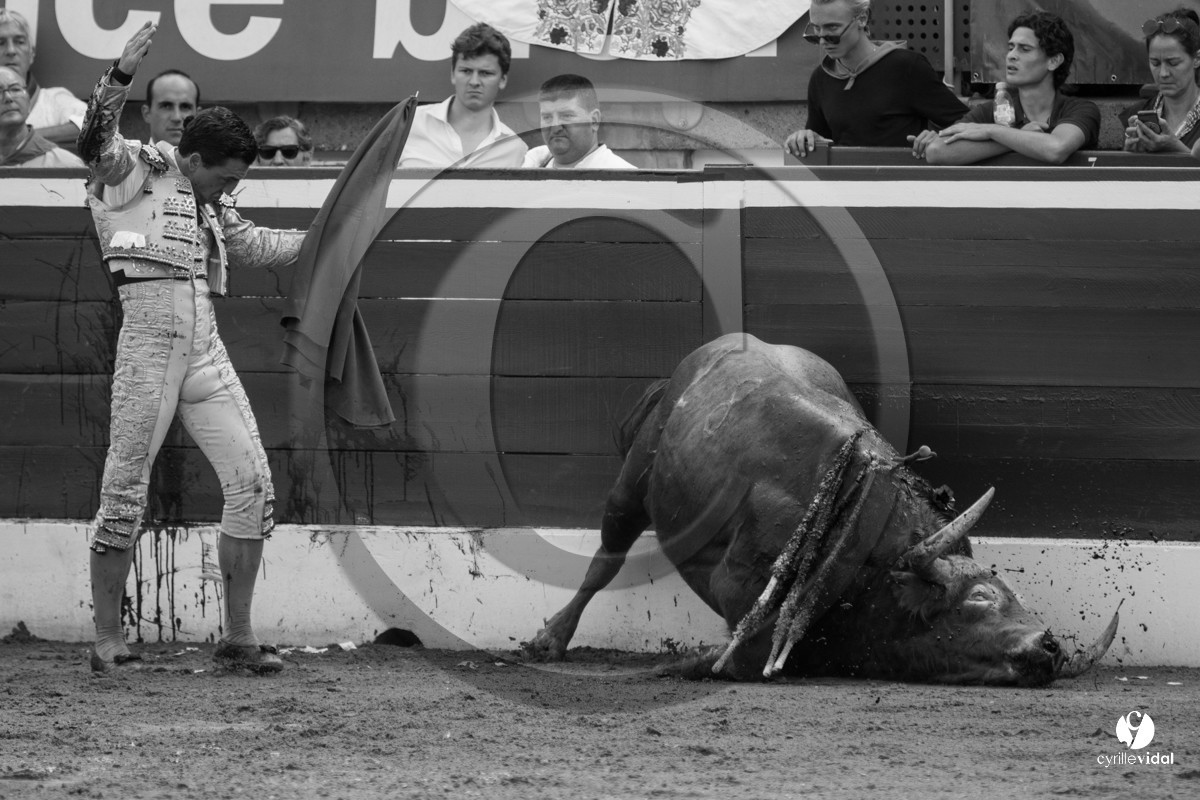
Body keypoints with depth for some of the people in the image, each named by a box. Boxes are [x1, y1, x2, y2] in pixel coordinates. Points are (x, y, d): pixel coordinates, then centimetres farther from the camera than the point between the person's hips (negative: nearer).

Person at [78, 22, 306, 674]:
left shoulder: (211, 205, 21)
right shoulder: (133, 170, 0)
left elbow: (251, 245, 38)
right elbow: (93, 141, -21)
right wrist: (122, 74, -34)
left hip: (206, 350, 8)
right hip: (148, 344, -7)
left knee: (252, 484, 1)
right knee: (126, 491, -4)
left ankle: (237, 634, 7)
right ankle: (107, 640, 2)